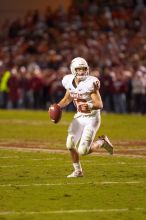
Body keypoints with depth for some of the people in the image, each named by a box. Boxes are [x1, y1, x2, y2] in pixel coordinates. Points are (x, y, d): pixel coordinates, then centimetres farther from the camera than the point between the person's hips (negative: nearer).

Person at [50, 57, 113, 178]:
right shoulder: (70, 82, -3)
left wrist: (89, 106, -42)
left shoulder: (90, 83, -21)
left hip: (92, 119, -6)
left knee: (82, 151, -13)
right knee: (70, 145, -3)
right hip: (79, 117, 6)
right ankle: (78, 171, 19)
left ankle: (101, 142, 15)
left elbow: (100, 105, -22)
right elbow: (67, 99, 17)